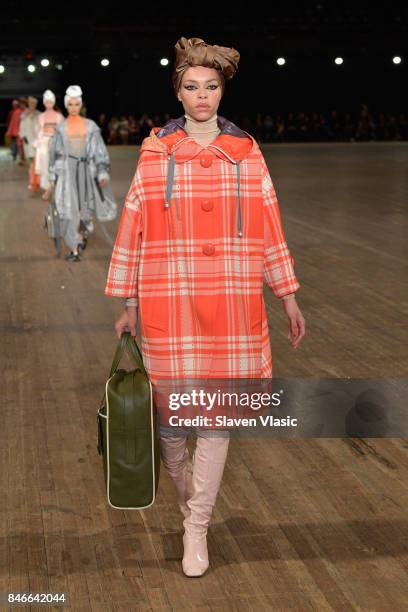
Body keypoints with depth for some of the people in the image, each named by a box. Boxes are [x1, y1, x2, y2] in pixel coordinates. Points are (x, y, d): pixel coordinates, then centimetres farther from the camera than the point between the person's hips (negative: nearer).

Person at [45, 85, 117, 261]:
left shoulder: (90, 126, 4)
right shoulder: (61, 127, 5)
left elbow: (99, 151, 3)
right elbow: (55, 154, 7)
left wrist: (102, 173, -7)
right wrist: (52, 180, 5)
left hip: (86, 170, 1)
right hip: (67, 170, -1)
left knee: (84, 207, 9)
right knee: (69, 209, -7)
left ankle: (83, 233, 41)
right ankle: (74, 249, -2)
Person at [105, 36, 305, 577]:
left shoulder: (247, 153, 6)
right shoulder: (155, 154, 3)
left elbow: (270, 230, 9)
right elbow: (133, 228, 4)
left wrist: (288, 297, 9)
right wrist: (129, 304, 3)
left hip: (232, 304, 1)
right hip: (169, 303, -1)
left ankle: (197, 529, 16)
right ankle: (185, 486, 37)